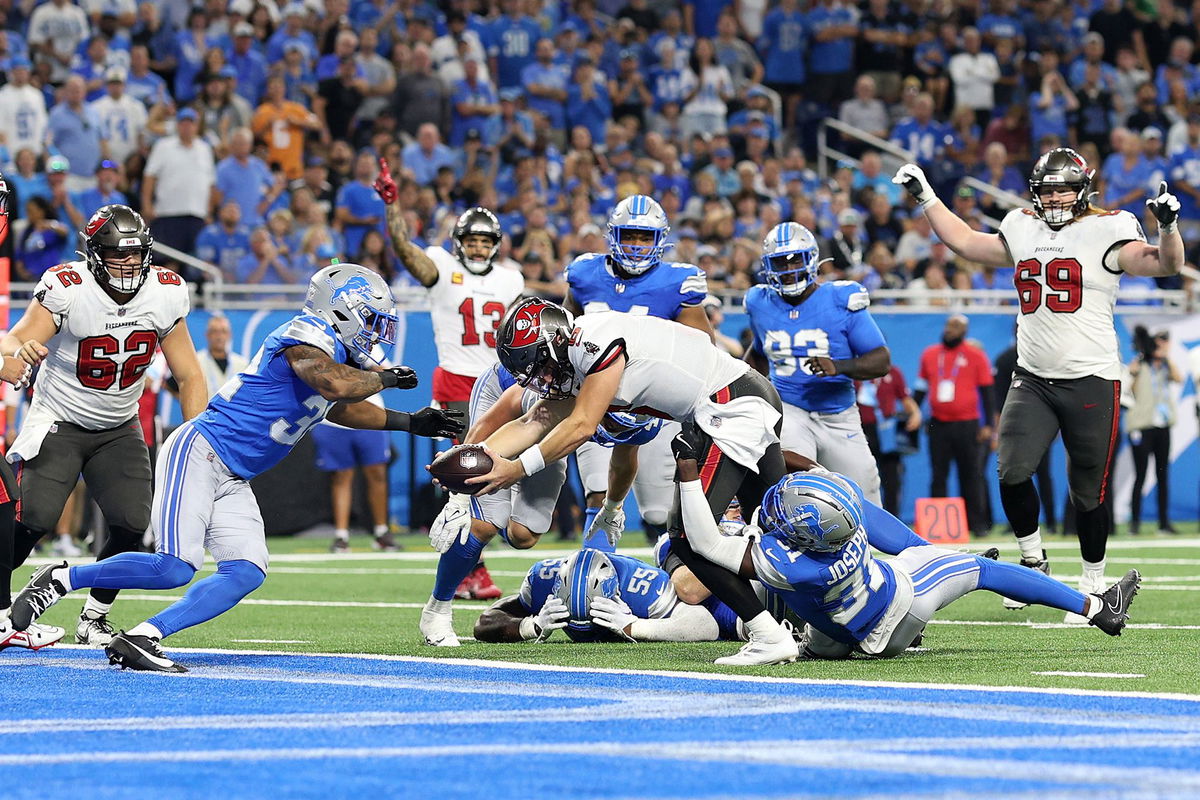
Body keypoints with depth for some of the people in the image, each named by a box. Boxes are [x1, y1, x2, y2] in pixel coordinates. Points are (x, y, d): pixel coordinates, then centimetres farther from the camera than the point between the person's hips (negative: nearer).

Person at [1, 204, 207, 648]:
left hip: (119, 429, 4)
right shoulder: (68, 289, -23)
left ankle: (94, 620, 9)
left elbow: (189, 377, -2)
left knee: (131, 525, -11)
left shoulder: (165, 293, -10)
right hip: (58, 423, -4)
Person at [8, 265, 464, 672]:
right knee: (175, 568, -20)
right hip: (199, 453, -10)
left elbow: (340, 408, 37)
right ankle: (63, 579, -2)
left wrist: (409, 423, 35)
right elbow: (336, 385, -31)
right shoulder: (306, 339, -12)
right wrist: (384, 378, -13)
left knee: (246, 573, -6)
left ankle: (140, 639, -10)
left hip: (232, 482, 10)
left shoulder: (335, 351, 18)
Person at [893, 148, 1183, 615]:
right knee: (1012, 472, -12)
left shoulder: (1105, 232, -4)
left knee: (1088, 492, 2)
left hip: (1090, 381, -4)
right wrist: (925, 197, 27)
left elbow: (1166, 264, -12)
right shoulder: (1023, 231, 12)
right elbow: (964, 242, 26)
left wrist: (1168, 226, -29)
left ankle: (1092, 586, 17)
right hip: (1032, 380, 4)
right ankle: (1032, 562, 9)